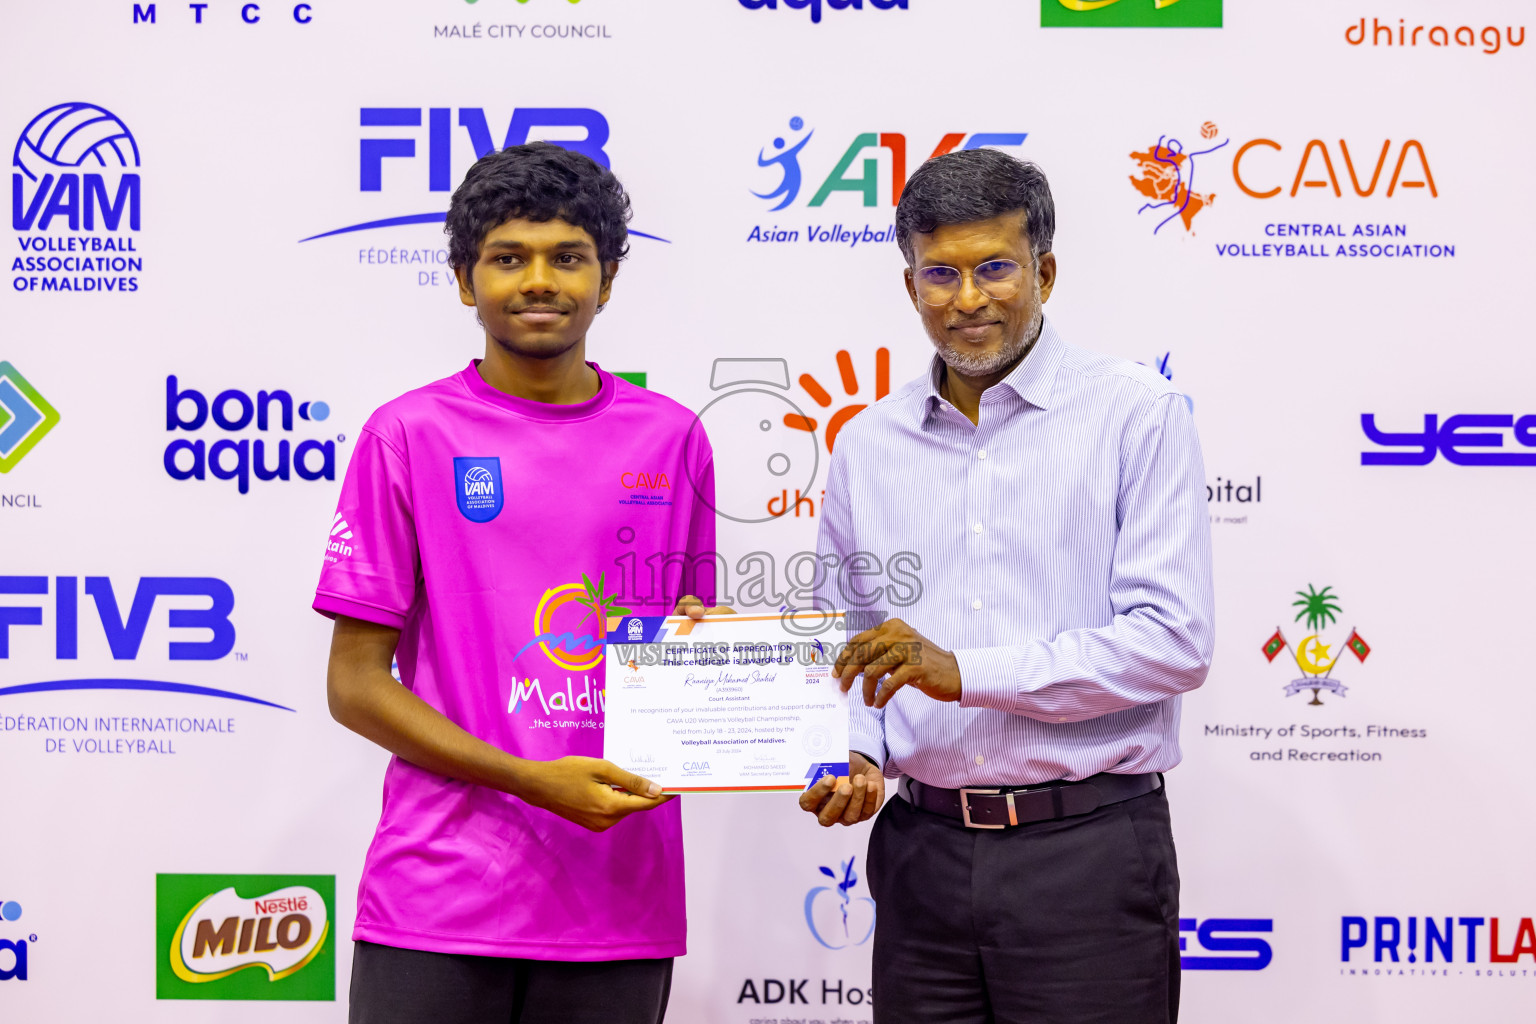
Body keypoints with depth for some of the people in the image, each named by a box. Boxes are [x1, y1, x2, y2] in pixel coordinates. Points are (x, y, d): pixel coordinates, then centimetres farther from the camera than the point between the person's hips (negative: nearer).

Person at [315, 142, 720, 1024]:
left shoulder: (672, 439, 7)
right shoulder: (409, 436, -1)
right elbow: (356, 685, -2)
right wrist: (532, 781, -13)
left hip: (619, 907, 3)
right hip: (437, 901, -2)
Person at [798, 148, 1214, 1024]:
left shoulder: (1138, 415, -4)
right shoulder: (870, 445, 11)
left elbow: (1173, 639, -13)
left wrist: (969, 671, -18)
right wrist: (854, 758, -2)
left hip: (1089, 851, -4)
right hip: (923, 848, 4)